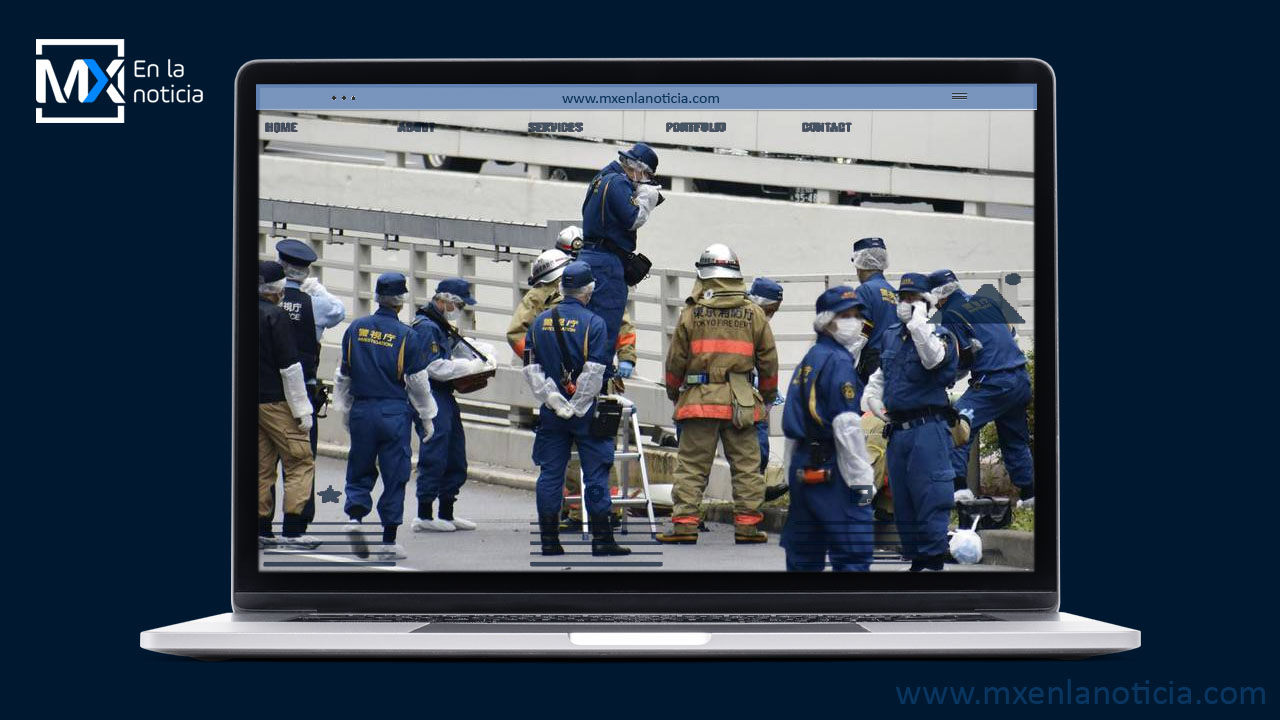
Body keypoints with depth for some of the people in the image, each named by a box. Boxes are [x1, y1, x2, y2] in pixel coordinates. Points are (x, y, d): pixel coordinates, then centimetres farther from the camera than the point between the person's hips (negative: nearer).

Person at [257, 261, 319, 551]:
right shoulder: (276, 316, -12)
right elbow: (289, 367, -15)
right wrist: (303, 410, -11)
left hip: (253, 403, 8)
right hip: (276, 402, -8)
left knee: (263, 467, 12)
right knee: (301, 464, -3)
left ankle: (262, 530, 13)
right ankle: (292, 532, -8)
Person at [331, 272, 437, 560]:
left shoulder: (356, 329, 2)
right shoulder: (406, 336, -8)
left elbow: (343, 375, 9)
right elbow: (418, 382, -4)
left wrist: (344, 411, 20)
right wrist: (427, 418, 7)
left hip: (361, 410, 3)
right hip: (395, 413, -3)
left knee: (360, 471, 16)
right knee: (395, 475, 5)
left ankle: (355, 516, -8)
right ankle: (389, 540, 8)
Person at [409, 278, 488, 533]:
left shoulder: (440, 326, 19)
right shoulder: (426, 327, -13)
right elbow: (434, 368, -20)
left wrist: (474, 364, 8)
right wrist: (470, 366, -12)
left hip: (445, 397, 11)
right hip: (430, 399, -11)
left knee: (455, 457, 14)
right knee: (434, 456, -8)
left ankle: (446, 513, 22)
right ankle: (424, 516, -2)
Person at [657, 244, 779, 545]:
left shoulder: (691, 312, -1)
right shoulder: (753, 313, 4)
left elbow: (676, 359, 4)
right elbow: (768, 359, 10)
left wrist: (673, 391, 21)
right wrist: (768, 394, 24)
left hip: (700, 398, -1)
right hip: (741, 401, 1)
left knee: (691, 465, 3)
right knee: (746, 465, 6)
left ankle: (685, 523, 1)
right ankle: (747, 524, 7)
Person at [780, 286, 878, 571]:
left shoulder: (808, 360, 17)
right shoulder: (839, 361, -10)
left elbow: (791, 424, 18)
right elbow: (847, 427, -17)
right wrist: (862, 480, -15)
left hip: (802, 466, 9)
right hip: (831, 469, -9)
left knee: (803, 556, 13)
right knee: (854, 551, -9)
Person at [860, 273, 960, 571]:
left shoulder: (939, 335, -5)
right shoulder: (891, 334, 15)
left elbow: (932, 359, -30)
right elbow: (881, 373, 30)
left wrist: (918, 323, -22)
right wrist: (871, 396, 13)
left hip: (928, 429, -7)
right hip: (897, 431, 7)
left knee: (930, 499, -9)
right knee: (903, 502, 11)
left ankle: (933, 560, -5)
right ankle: (916, 560, 20)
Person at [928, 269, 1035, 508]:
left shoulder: (951, 314, -6)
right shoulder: (987, 301, 15)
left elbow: (965, 357, -8)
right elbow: (1012, 334, 21)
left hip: (993, 384, -8)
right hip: (1021, 379, 8)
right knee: (1015, 440, 18)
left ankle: (958, 486, -20)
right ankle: (1028, 493, 21)